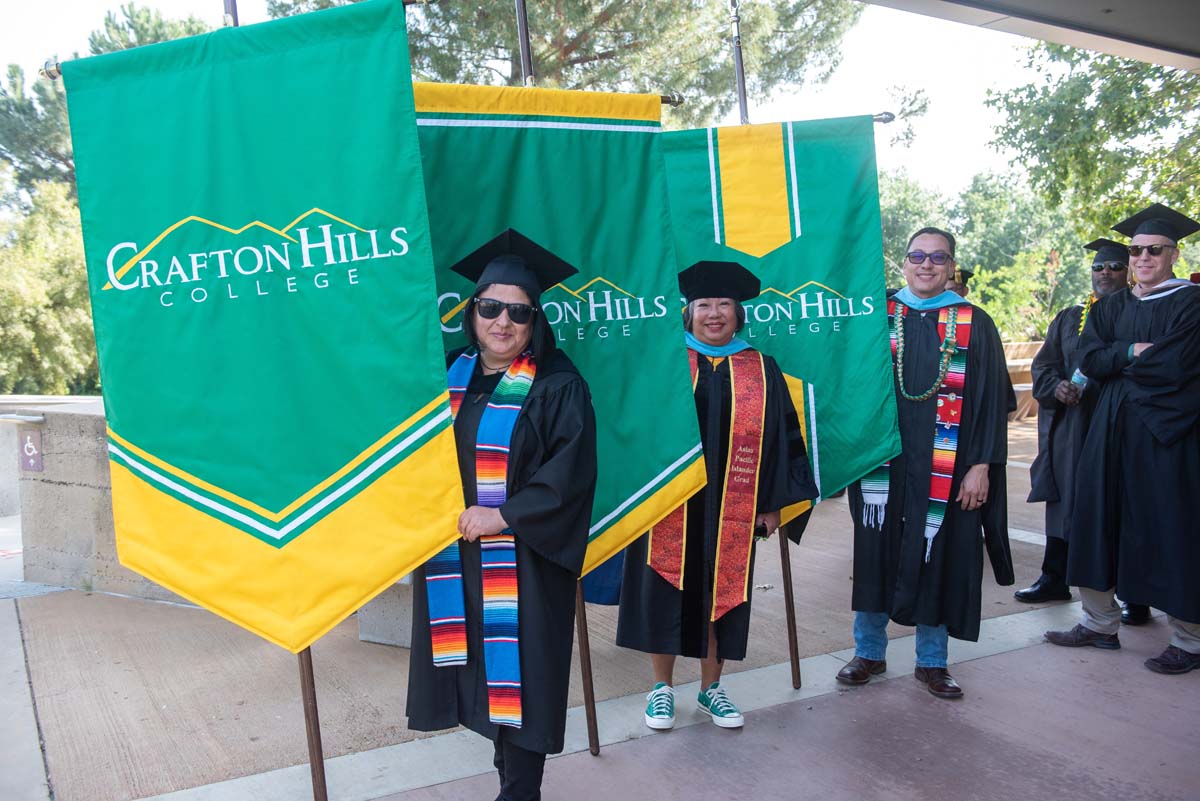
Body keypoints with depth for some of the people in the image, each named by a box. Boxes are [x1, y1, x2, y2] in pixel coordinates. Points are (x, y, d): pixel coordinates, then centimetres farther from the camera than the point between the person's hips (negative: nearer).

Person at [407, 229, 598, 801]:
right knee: (482, 667, 13)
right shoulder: (449, 376, 9)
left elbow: (570, 472, -14)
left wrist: (505, 516, -19)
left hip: (523, 560, -5)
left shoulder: (558, 386, -7)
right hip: (454, 558, 5)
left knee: (516, 670, 1)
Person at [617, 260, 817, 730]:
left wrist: (772, 502, 2)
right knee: (665, 593, 6)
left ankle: (711, 688, 29)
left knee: (720, 595, 11)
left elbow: (782, 438, 6)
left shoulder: (760, 369, 4)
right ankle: (662, 687, 25)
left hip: (729, 511, 1)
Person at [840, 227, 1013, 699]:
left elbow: (991, 400, 0)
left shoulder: (974, 325, 3)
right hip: (881, 463, 1)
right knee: (876, 553, 7)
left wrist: (981, 466, -7)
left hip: (943, 469, -1)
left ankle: (931, 661, 23)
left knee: (937, 557, 6)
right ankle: (869, 652, 23)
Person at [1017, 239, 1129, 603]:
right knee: (1064, 501, 7)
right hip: (1069, 427, 3)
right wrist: (1056, 387, -9)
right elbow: (1043, 364, 11)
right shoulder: (1069, 318, 14)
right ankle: (1054, 580, 18)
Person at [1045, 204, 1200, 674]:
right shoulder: (1111, 307, 14)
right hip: (1112, 429, 6)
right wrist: (1136, 352, -12)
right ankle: (1100, 623, 19)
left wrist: (1118, 359, -3)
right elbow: (1088, 359, 3)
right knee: (1100, 521, 7)